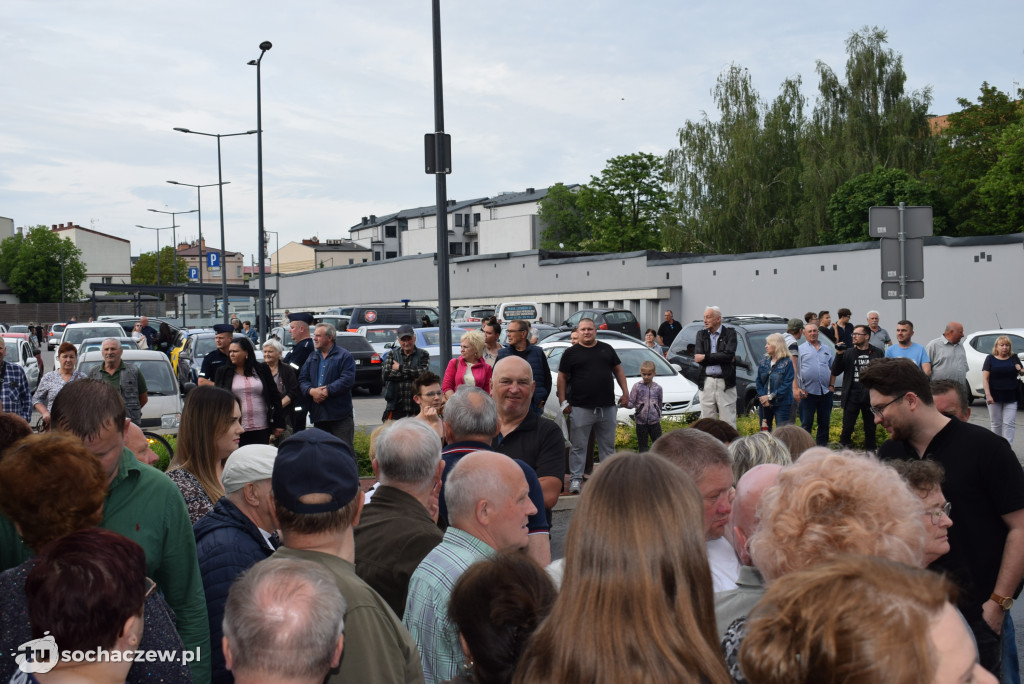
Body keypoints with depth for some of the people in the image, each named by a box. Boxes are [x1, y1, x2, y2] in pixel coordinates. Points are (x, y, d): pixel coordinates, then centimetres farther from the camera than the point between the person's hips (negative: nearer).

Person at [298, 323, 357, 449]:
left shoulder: (344, 356, -3)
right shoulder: (312, 358, 16)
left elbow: (348, 380, -14)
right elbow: (302, 379, 9)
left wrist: (327, 391, -18)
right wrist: (311, 391, -12)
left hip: (340, 416, -6)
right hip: (318, 415, 6)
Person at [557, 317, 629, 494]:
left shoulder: (607, 349, 11)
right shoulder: (571, 353, 2)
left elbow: (618, 370, 16)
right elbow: (562, 377, 3)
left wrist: (625, 392, 8)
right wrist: (563, 401, -3)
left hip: (607, 407, 3)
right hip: (581, 408, -3)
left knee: (608, 445, 11)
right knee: (578, 446, 0)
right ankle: (575, 478, 6)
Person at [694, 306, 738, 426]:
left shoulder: (729, 333, 1)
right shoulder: (701, 334, 11)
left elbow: (728, 355, -15)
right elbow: (697, 357, -4)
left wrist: (706, 357, -12)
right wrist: (720, 358, -10)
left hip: (725, 382, -3)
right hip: (706, 383, 3)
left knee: (728, 421, 0)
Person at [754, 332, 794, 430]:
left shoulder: (787, 363, -7)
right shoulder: (764, 361, 9)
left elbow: (787, 384, -12)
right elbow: (758, 381, 7)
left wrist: (770, 397, -16)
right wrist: (762, 396, -8)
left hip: (781, 404, -5)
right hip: (764, 403, 5)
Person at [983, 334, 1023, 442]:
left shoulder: (1014, 358, 7)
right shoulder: (990, 358, 1)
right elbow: (985, 378, -3)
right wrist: (988, 395, -13)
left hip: (1011, 397, 1)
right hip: (994, 396, -1)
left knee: (1009, 423, -5)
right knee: (996, 423, 8)